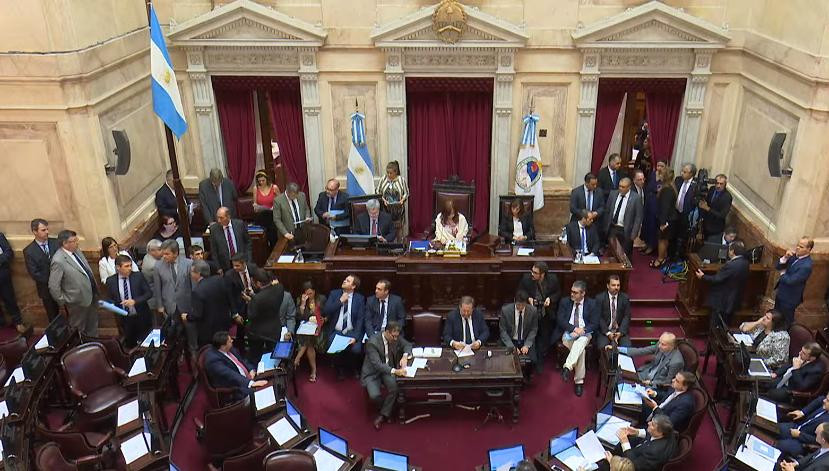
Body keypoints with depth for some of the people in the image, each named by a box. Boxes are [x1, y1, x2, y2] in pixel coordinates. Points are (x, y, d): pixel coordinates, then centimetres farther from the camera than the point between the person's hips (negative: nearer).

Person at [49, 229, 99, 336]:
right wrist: (63, 301, -11)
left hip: (91, 295, 7)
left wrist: (95, 288, 12)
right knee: (78, 328, 18)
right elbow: (53, 287, -21)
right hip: (78, 301, -7)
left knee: (92, 326, 26)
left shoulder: (76, 251, -3)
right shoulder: (58, 261, -27)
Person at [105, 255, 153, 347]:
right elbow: (110, 300, 7)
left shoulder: (138, 276, -8)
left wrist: (135, 301, -21)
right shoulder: (111, 281, -3)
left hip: (141, 317, -1)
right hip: (124, 319, 1)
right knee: (130, 344, 12)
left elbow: (149, 293, -7)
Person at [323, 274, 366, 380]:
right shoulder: (334, 294, 3)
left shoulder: (360, 298, 0)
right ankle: (340, 369, 6)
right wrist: (340, 301, -13)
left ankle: (352, 368, 7)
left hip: (352, 332, -1)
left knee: (356, 349, -27)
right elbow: (325, 312, -6)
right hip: (335, 332, 1)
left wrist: (355, 337, -16)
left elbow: (360, 319, -5)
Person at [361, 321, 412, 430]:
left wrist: (405, 356, -14)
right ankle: (388, 408, 8)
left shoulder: (396, 337, -9)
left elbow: (407, 345, 9)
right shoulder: (372, 342, -27)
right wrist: (394, 371, -46)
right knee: (374, 395, -26)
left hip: (388, 369, 4)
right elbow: (377, 364, -33)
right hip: (372, 371, -4)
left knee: (394, 387, -25)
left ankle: (383, 415, -5)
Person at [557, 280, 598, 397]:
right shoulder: (565, 302, 6)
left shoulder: (591, 304, 5)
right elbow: (560, 320, -1)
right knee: (581, 349, -30)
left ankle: (567, 367, -49)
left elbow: (595, 324, 1)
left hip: (585, 333, 0)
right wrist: (574, 329, -16)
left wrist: (583, 330, -17)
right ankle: (579, 381, -28)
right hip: (568, 333, 0)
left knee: (581, 341, -38)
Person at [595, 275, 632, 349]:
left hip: (621, 331, 2)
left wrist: (620, 332, -13)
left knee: (627, 346, -24)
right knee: (602, 346, -27)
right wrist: (608, 333, -15)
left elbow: (626, 317, 1)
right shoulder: (600, 298, 1)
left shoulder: (625, 298, 6)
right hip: (604, 331, -1)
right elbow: (599, 317, -4)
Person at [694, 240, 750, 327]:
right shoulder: (745, 263, -3)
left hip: (722, 301, -8)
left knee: (715, 326, 7)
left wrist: (703, 276, -7)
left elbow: (717, 279, -21)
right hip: (734, 300, 8)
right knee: (725, 325, 22)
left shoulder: (731, 265, -29)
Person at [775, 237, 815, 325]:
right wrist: (785, 257, -20)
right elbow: (778, 266, -2)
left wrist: (782, 274, -9)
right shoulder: (795, 255, -5)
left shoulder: (806, 266, -29)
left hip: (789, 298, -8)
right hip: (781, 293, 8)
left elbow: (790, 281, -29)